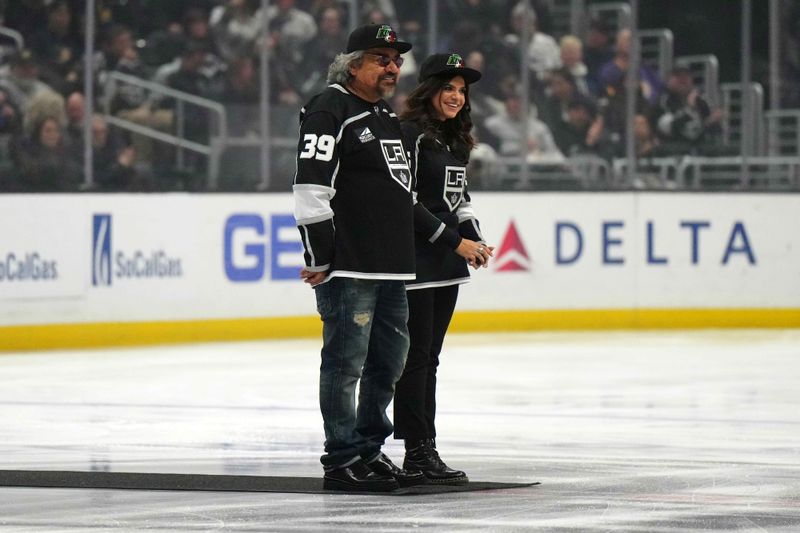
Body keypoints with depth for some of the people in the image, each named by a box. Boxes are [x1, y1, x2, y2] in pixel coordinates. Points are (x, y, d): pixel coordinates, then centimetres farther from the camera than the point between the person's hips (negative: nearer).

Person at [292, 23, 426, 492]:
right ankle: (342, 462, -1)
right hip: (348, 269, -9)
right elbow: (311, 187, -17)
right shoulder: (331, 111, -10)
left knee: (389, 362, 14)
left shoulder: (388, 118, 20)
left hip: (392, 269, 10)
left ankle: (370, 451, 25)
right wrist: (320, 256, -18)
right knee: (346, 362, -5)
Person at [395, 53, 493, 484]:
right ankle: (418, 450, -4)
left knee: (429, 357, 10)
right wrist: (454, 241, -15)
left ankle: (423, 450, 13)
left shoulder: (455, 140, 16)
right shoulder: (411, 135, -11)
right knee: (415, 355, -6)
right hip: (414, 261, -9)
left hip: (446, 264, 9)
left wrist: (474, 240, 6)